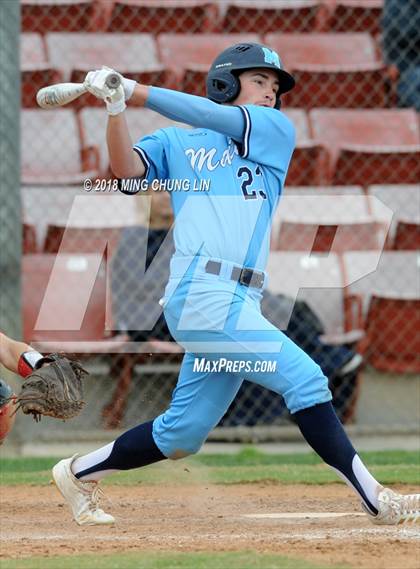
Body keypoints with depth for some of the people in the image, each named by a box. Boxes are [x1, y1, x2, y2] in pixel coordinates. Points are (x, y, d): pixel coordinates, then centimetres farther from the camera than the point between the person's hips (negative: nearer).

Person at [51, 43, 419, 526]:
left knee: (182, 434, 9)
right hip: (202, 292, -5)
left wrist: (134, 90, 0)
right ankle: (375, 500, -13)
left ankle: (79, 474, 27)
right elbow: (126, 169, -2)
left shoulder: (276, 130, 18)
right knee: (304, 378, -14)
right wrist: (115, 107, -14)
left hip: (237, 303, 5)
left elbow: (214, 119, 3)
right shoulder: (176, 142, 13)